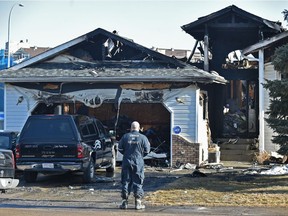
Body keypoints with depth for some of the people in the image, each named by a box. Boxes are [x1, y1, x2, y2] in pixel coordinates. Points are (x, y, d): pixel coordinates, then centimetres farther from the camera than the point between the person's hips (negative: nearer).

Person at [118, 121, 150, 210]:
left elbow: (120, 148, 5)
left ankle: (124, 202, 7)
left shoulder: (125, 136, 0)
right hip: (138, 163, -1)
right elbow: (147, 150, -1)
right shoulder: (143, 138, -4)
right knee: (138, 182, 4)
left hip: (126, 162, 1)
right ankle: (138, 203, 3)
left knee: (126, 181, 7)